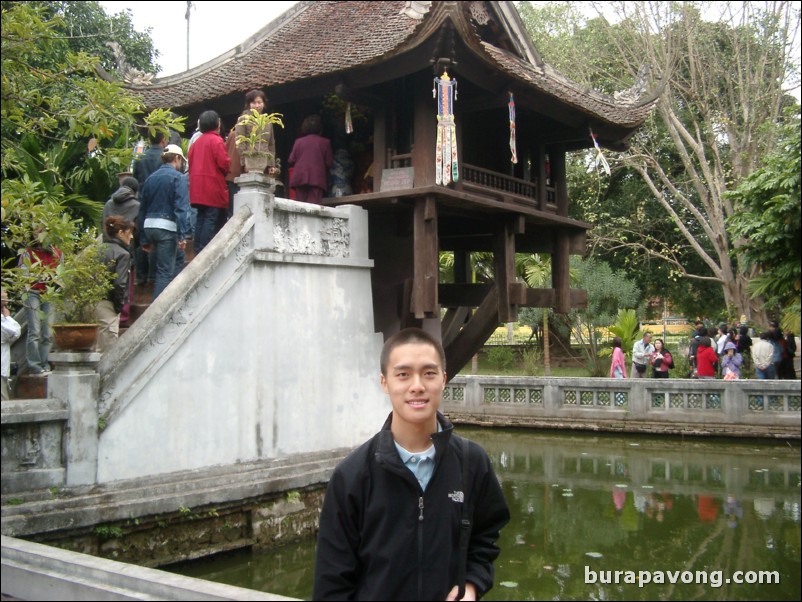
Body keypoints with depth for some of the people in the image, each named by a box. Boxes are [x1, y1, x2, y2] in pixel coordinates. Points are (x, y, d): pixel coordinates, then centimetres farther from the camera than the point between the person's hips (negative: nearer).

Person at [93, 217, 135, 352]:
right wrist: (119, 305, -6)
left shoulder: (100, 249, 12)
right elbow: (120, 283, -16)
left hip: (94, 299, 8)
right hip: (108, 302, -7)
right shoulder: (122, 254, -9)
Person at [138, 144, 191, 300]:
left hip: (149, 226, 7)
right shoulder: (178, 177, -3)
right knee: (166, 271, -3)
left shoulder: (151, 178, 16)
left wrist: (144, 238, 23)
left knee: (162, 268, 20)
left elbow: (142, 208, 18)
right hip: (167, 226, -7)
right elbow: (181, 207, -14)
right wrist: (182, 235, -16)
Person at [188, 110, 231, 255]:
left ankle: (198, 250, 12)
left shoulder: (197, 142, 15)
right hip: (213, 187, -8)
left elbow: (191, 163, 16)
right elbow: (224, 163, -15)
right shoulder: (216, 141, -8)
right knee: (211, 220, -7)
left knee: (201, 219, 11)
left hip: (198, 188, 8)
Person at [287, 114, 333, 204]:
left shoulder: (298, 141, 9)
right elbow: (329, 163, 4)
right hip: (317, 179, -2)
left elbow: (291, 161, 7)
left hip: (299, 178, 2)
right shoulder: (325, 142, 5)